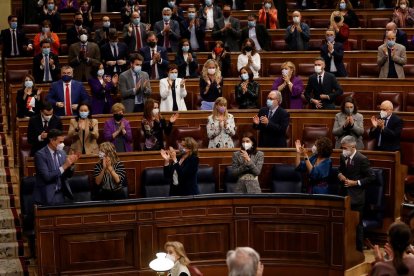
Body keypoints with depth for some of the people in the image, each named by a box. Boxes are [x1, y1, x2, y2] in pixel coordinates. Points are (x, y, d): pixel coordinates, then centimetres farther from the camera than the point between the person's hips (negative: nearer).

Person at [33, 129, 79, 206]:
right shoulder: (40, 154, -13)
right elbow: (47, 177, -22)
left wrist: (71, 164, -9)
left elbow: (68, 175, 9)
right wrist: (64, 166, -24)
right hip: (47, 196, -6)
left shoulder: (62, 153, 7)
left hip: (60, 194, 6)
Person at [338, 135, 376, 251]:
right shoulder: (343, 157, 6)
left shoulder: (362, 159, -14)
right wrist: (340, 174, 1)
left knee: (357, 224, 2)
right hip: (344, 194, 6)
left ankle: (358, 250, 12)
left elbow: (371, 177, -10)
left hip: (356, 197, -6)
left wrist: (355, 183, -15)